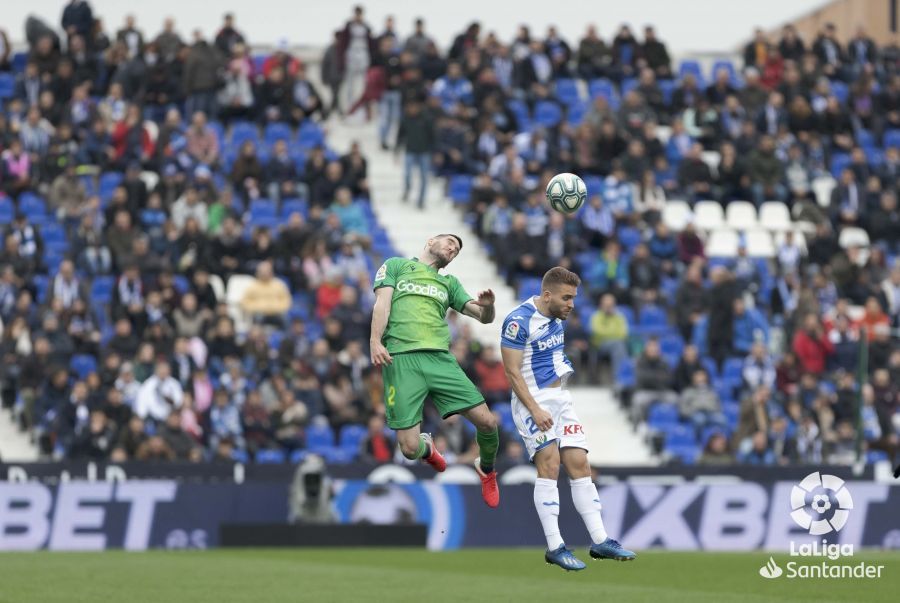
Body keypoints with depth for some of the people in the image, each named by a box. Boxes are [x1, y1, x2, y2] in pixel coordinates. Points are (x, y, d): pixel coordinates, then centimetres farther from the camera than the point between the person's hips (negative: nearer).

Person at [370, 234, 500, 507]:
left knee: (487, 422, -9)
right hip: (401, 359, -4)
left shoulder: (449, 283, 26)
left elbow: (484, 318, 20)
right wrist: (375, 341, -13)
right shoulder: (396, 266, 18)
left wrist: (488, 306, -5)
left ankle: (487, 469, 22)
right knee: (410, 448, -12)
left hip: (440, 359, 4)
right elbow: (382, 303, 4)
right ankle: (427, 448, 27)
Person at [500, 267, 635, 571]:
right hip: (532, 399, -8)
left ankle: (600, 540, 4)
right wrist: (535, 410, -24)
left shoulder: (557, 315, 8)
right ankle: (555, 547, -19)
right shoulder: (518, 322, -18)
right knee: (549, 463, -19)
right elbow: (513, 372, -18)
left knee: (579, 464, 3)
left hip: (560, 396, 8)